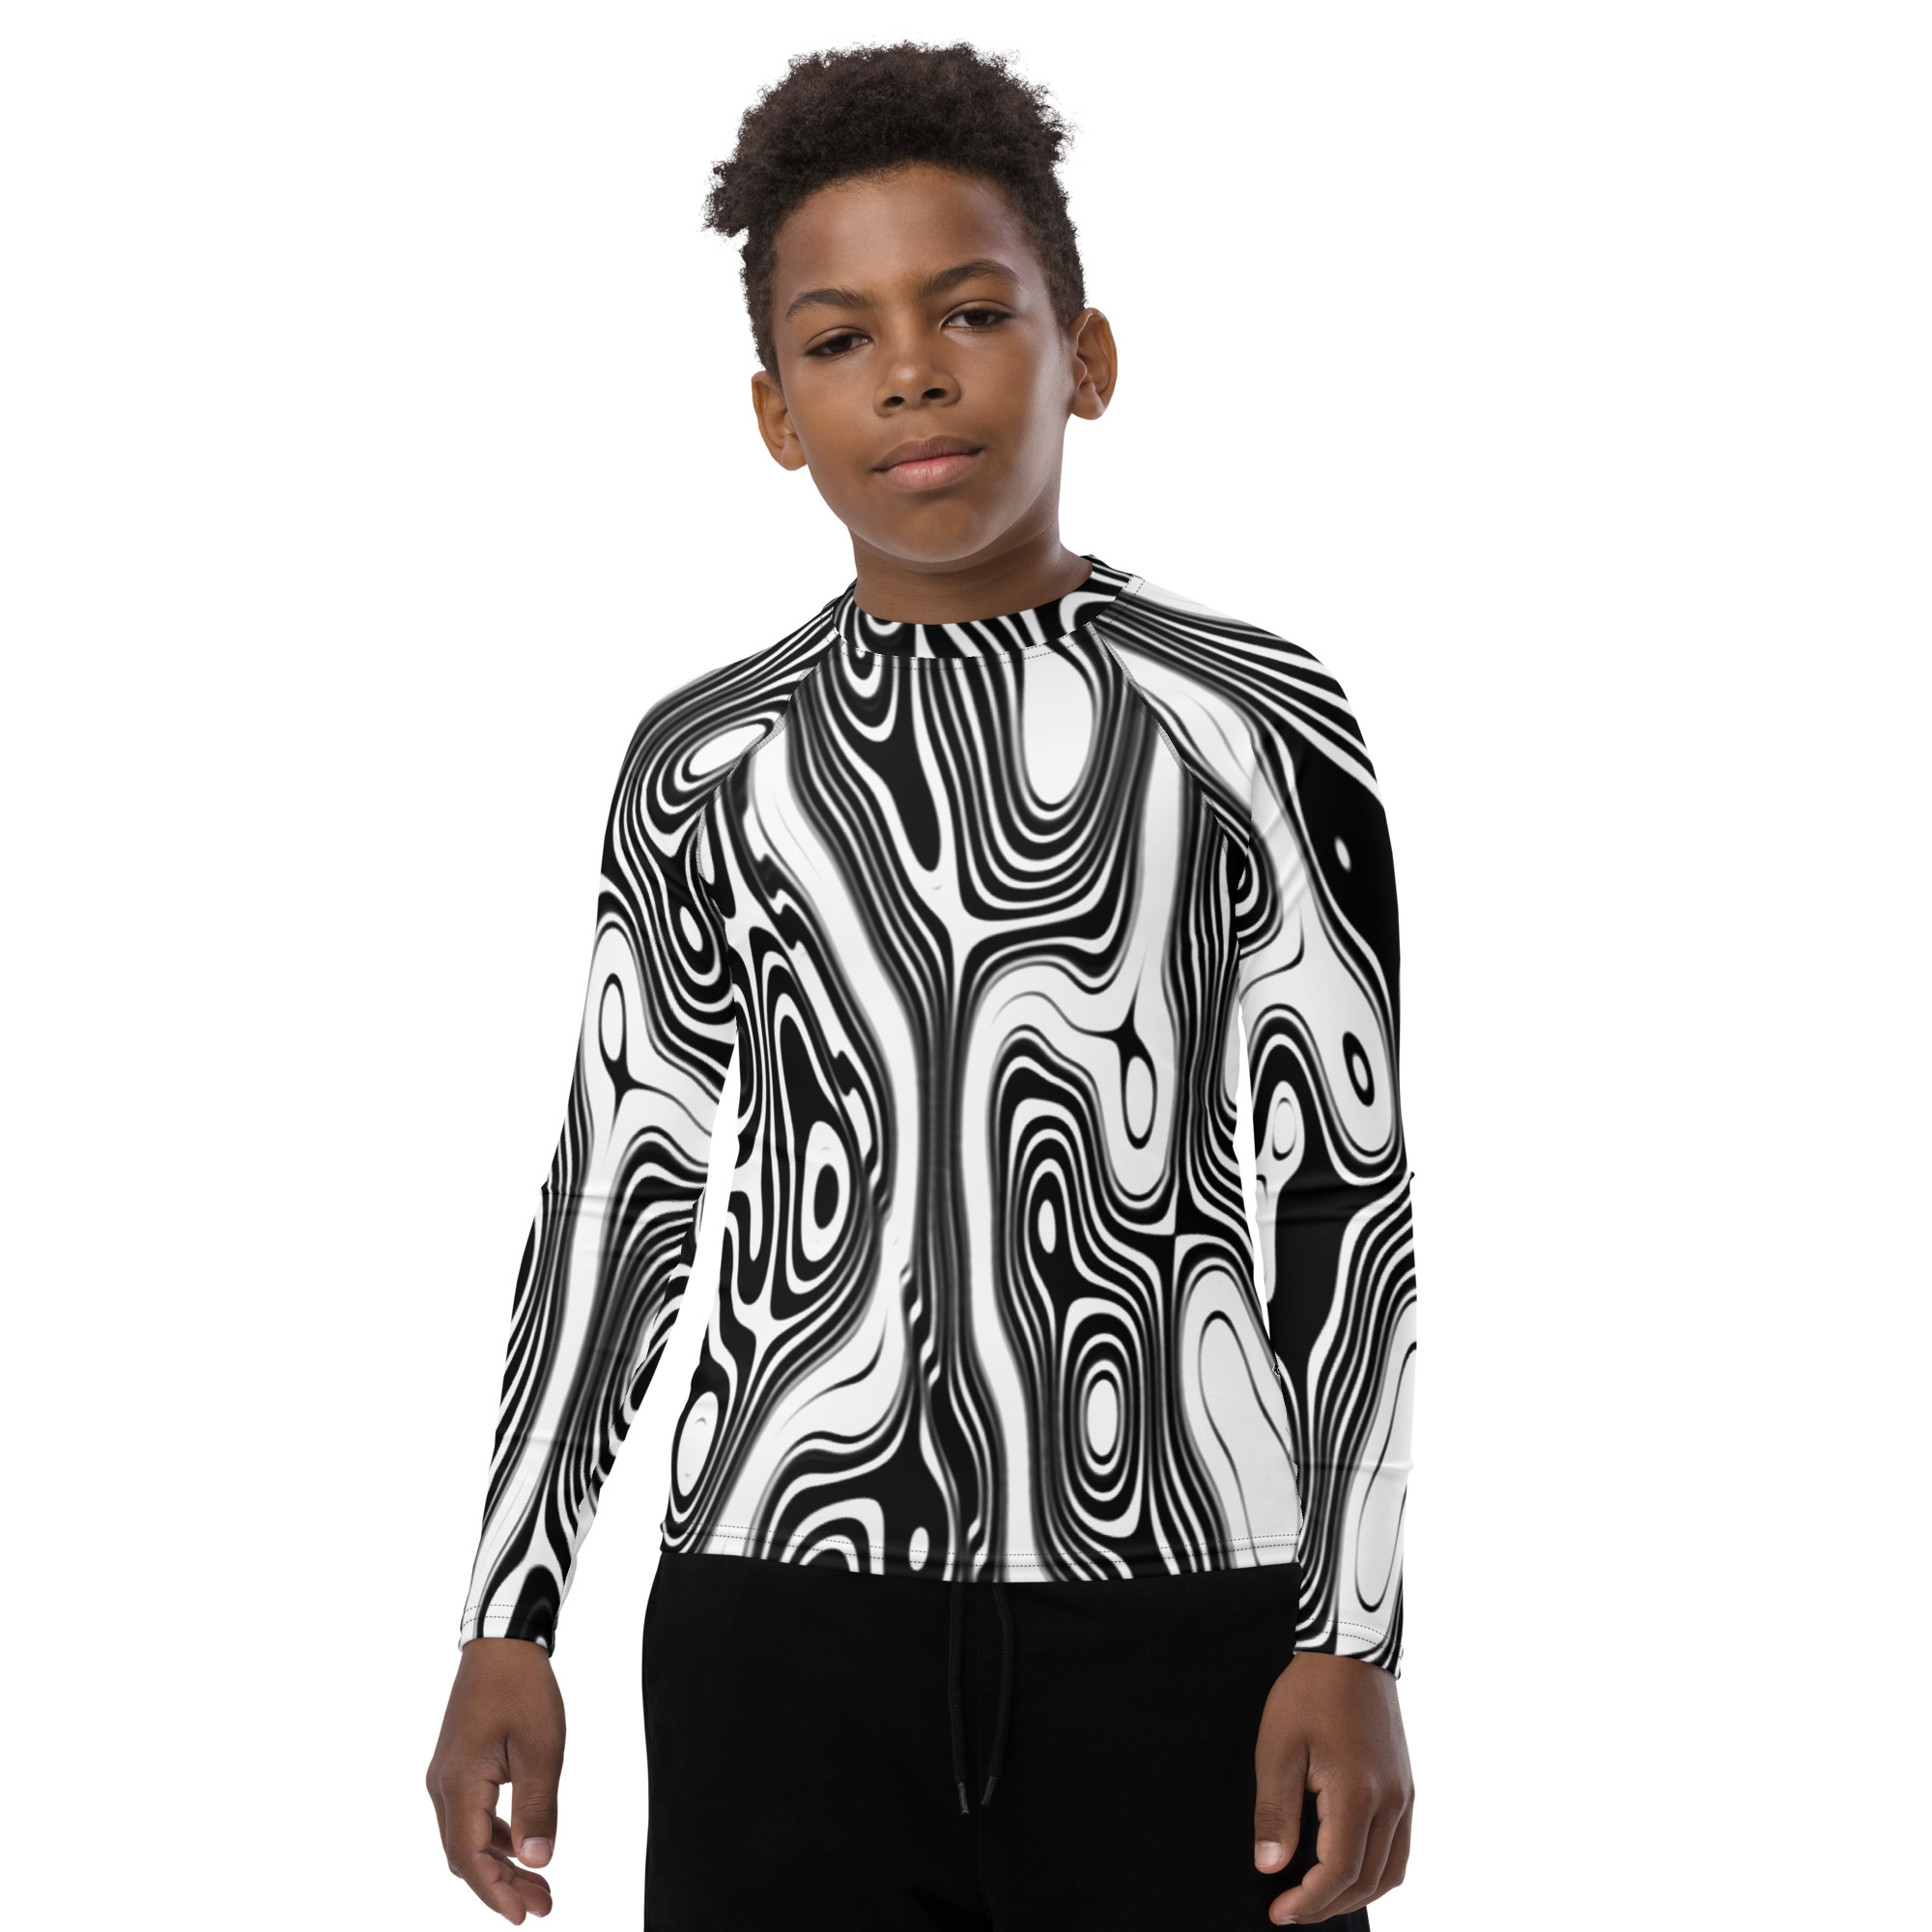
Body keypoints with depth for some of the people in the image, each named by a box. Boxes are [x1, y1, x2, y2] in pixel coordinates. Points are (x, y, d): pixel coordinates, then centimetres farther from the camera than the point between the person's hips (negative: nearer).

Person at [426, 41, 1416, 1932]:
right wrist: (506, 1626, 8)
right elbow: (618, 1189, 13)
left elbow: (1356, 1178, 2)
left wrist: (1353, 1636, -6)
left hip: (1184, 1628, -1)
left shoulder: (1259, 727, 2)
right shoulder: (706, 763, 8)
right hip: (785, 1630, 2)